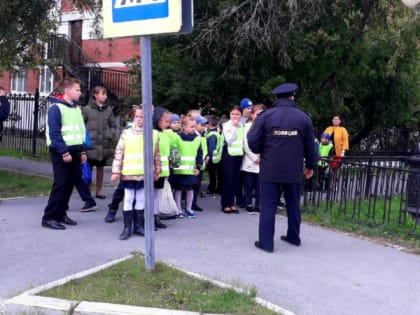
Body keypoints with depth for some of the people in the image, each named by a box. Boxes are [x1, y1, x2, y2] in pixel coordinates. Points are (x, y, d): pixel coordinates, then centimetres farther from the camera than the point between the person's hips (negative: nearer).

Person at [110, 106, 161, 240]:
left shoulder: (153, 135, 3)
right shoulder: (126, 133, -1)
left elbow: (156, 155, 10)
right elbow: (119, 153, -2)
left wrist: (157, 170, 11)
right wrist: (116, 171, -5)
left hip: (145, 174, 2)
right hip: (128, 173, -1)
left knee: (141, 200, 11)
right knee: (128, 200, 4)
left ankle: (138, 225, 22)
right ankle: (127, 227, 10)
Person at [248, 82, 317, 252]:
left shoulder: (266, 115, -6)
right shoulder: (303, 117, 1)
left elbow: (253, 142, -7)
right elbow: (310, 145, 6)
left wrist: (262, 152, 14)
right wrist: (310, 165, 20)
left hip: (270, 169, -2)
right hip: (294, 169, 3)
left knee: (268, 205, 2)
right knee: (293, 204, 17)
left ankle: (266, 242, 2)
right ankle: (294, 236, 29)